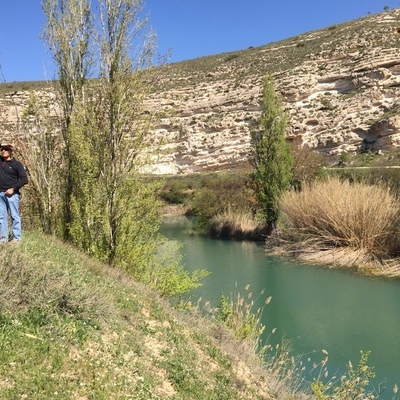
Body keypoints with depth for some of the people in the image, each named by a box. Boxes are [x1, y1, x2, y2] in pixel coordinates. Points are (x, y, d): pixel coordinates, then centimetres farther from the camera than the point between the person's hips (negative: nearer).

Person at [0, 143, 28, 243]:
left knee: (14, 216, -1)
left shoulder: (17, 164, -2)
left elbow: (24, 179, -7)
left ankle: (16, 238, 3)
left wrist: (13, 189, -13)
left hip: (12, 194, -5)